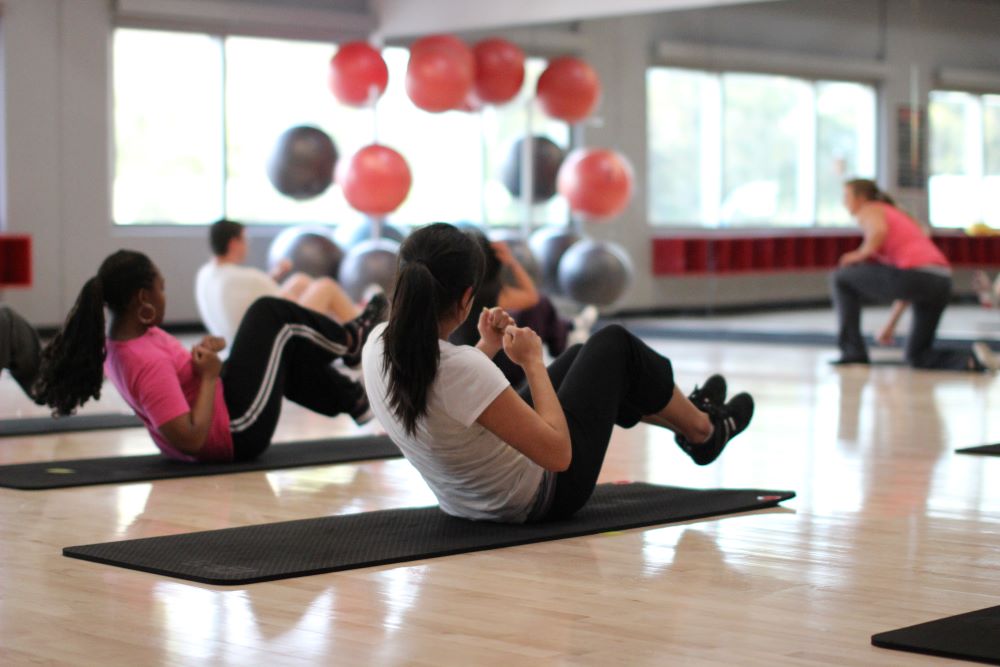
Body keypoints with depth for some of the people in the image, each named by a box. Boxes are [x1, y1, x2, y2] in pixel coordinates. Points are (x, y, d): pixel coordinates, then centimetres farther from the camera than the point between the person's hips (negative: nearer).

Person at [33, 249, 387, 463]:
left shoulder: (120, 339, -5)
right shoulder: (148, 364, -33)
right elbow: (191, 439, -34)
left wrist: (203, 351, -3)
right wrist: (210, 375, -24)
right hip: (236, 435, -9)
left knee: (284, 355, 26)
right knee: (272, 315, 1)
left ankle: (354, 400, 40)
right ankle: (348, 342, 26)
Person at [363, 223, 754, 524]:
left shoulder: (377, 347, -14)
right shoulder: (460, 368, -38)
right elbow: (557, 453, -31)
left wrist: (487, 348, 3)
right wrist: (532, 362, -22)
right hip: (541, 497, -7)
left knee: (588, 357, 27)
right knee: (614, 346, 12)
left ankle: (685, 413, 51)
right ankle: (703, 429, 38)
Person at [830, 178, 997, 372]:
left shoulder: (868, 210, 10)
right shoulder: (897, 215, 34)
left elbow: (880, 231, -18)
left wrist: (860, 254, 2)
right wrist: (891, 324, 31)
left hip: (914, 275, -8)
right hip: (942, 282, 8)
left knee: (840, 279, 12)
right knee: (917, 357, 21)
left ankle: (853, 351, 8)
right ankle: (973, 358, -4)